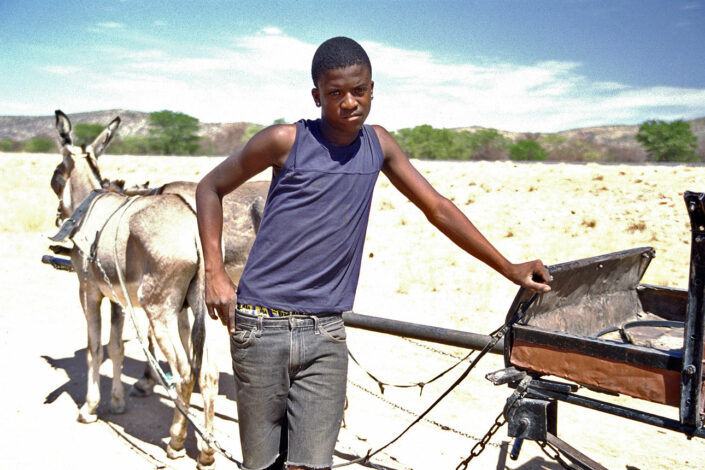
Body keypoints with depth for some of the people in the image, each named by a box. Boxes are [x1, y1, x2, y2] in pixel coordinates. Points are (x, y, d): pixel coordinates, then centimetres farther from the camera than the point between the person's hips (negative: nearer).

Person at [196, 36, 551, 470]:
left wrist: (509, 268, 15)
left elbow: (438, 209, 15)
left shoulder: (379, 145, 8)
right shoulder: (286, 141, -2)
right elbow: (211, 187, 9)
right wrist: (215, 274, -2)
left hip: (326, 335, 2)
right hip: (260, 328, -2)